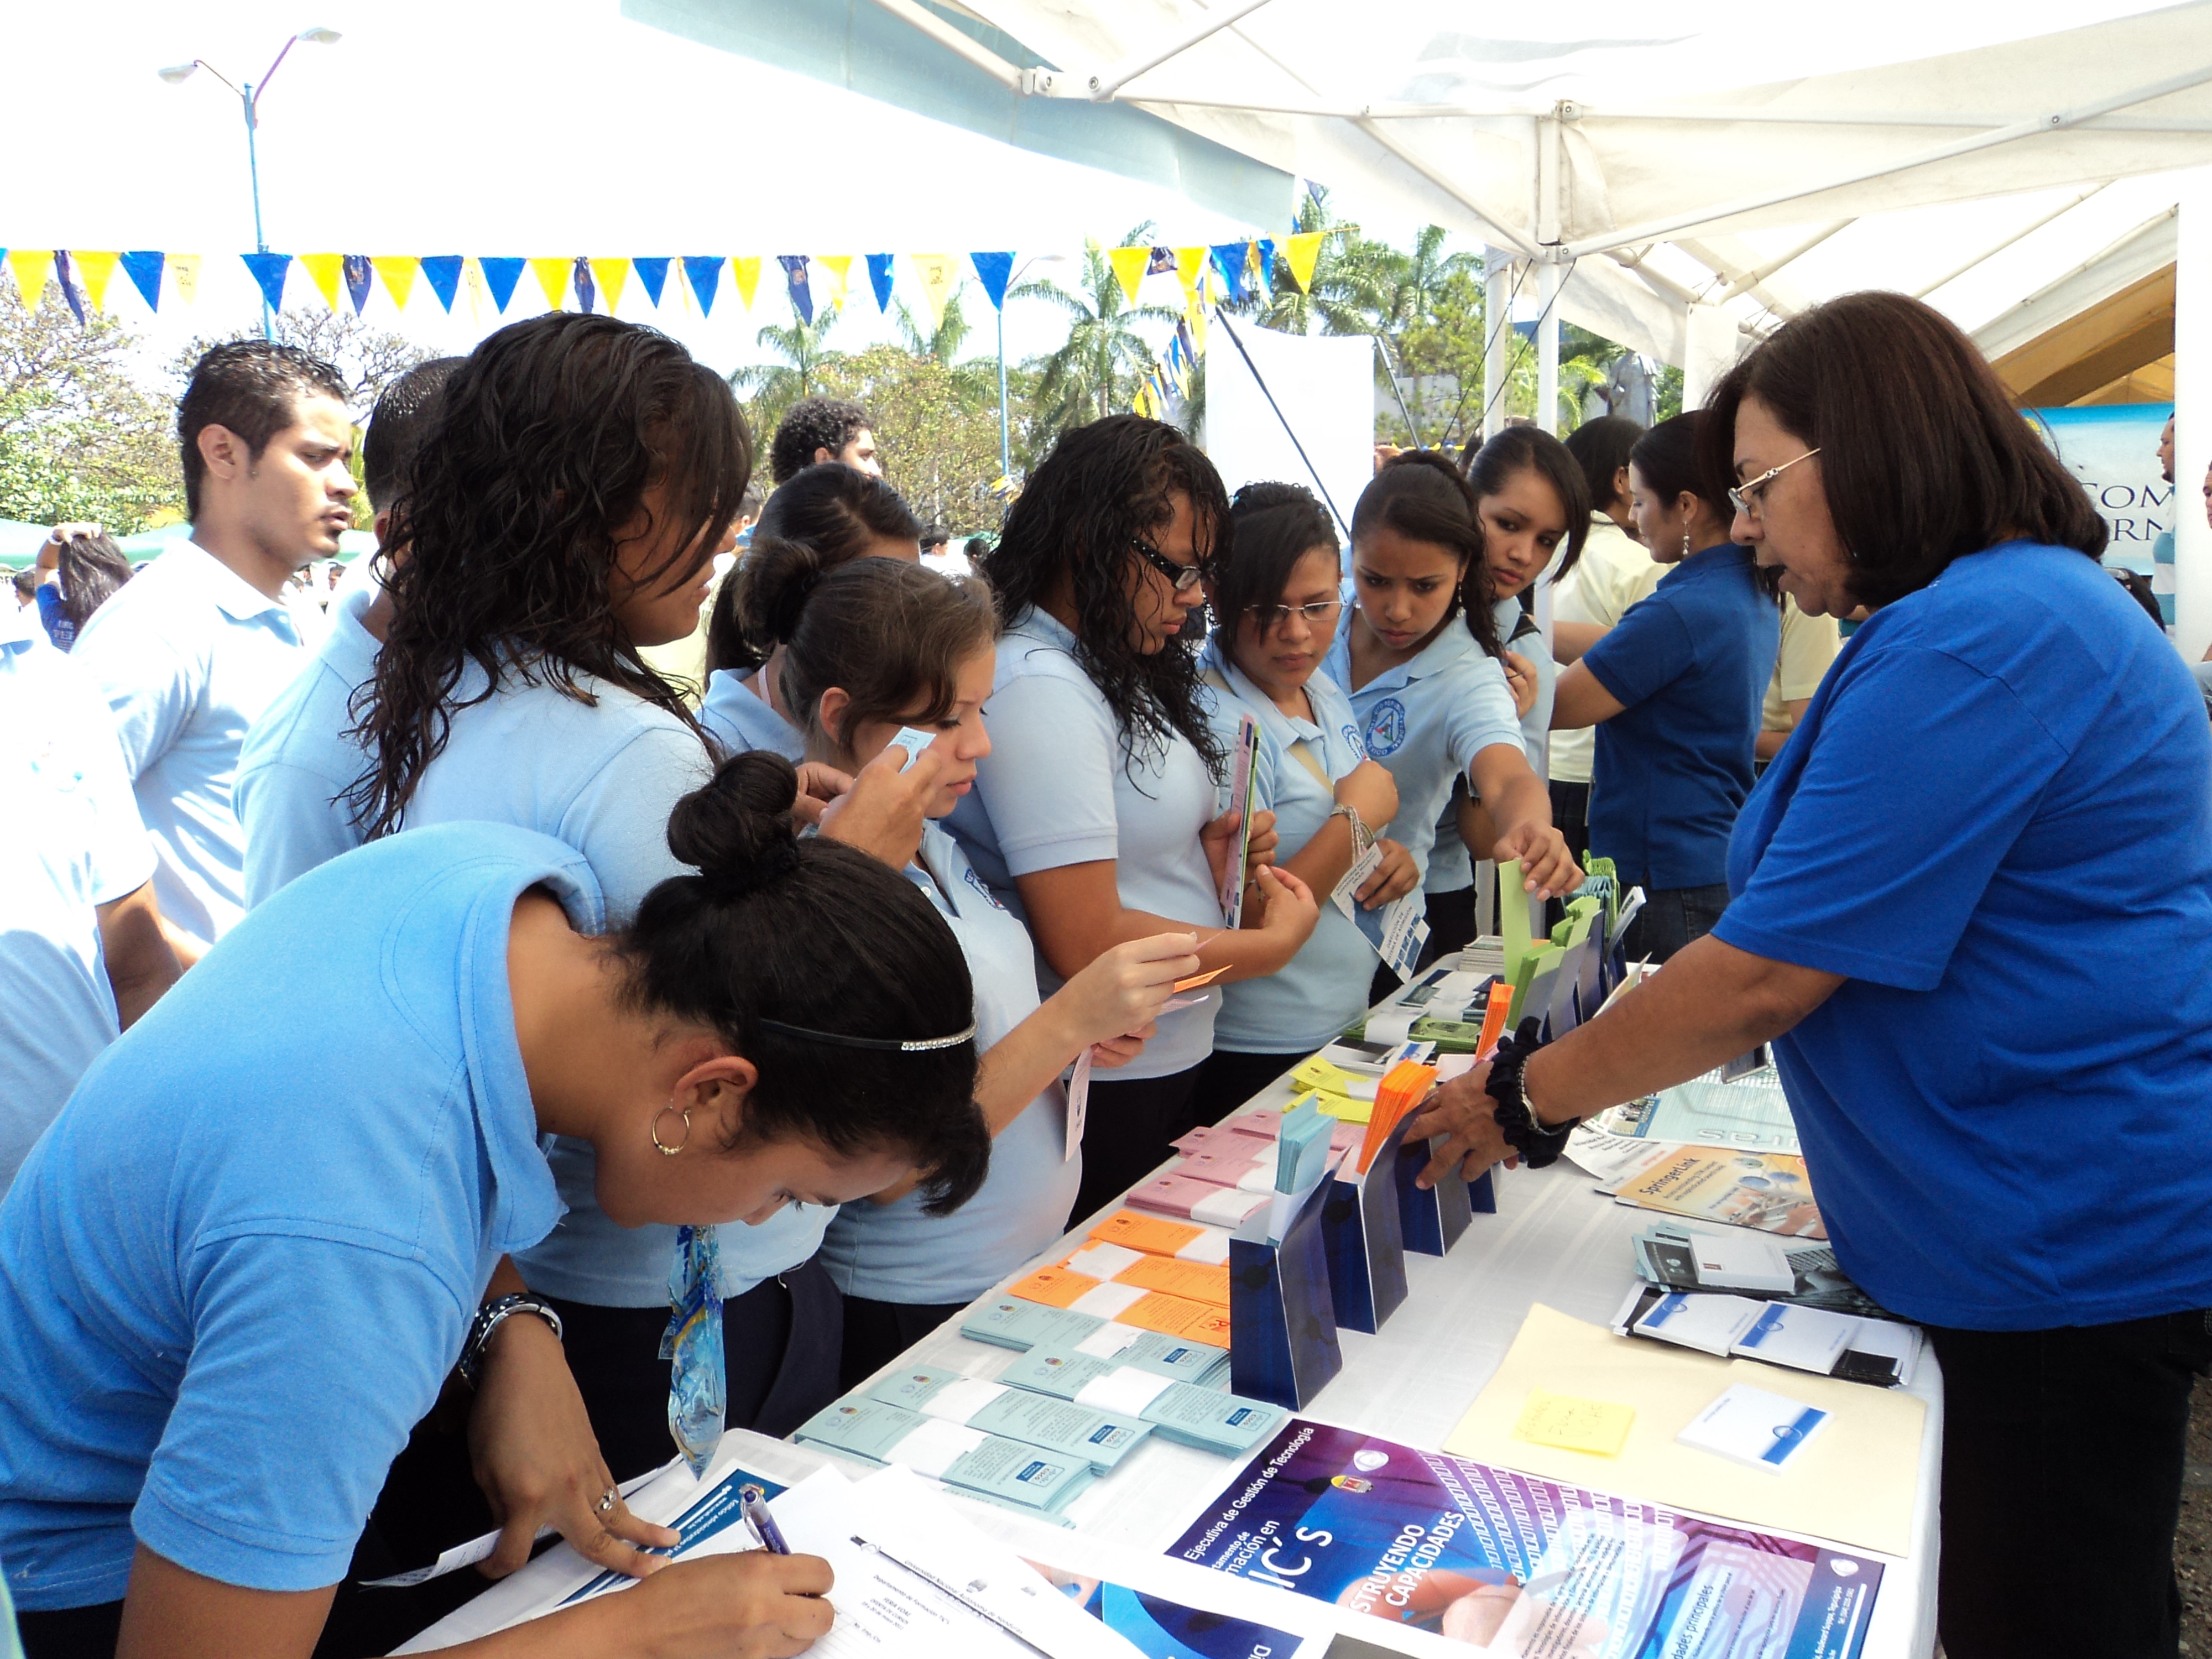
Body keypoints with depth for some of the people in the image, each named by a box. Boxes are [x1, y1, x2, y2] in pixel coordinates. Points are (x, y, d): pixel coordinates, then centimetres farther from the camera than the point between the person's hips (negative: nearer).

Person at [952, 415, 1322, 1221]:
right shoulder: (1040, 691, -21)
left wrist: (1205, 851, 1)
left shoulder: (1112, 670, 10)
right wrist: (1270, 946, -14)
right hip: (1100, 1095, -9)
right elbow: (1087, 946, -26)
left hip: (1171, 1062, 9)